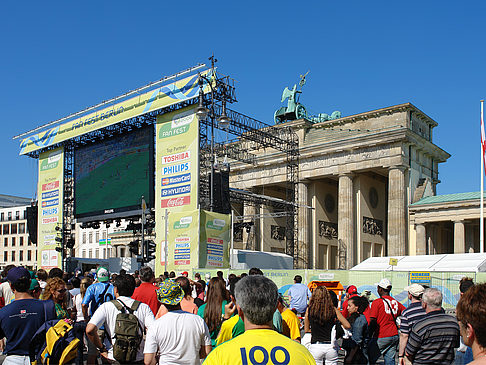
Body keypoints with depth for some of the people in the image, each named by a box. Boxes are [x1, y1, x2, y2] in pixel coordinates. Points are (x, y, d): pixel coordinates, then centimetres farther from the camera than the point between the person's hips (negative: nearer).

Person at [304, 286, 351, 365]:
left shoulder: (309, 310, -2)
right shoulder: (333, 309, -2)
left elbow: (307, 330, 7)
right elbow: (348, 326, 0)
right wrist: (337, 322, 18)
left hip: (315, 346, -1)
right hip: (330, 346, 1)